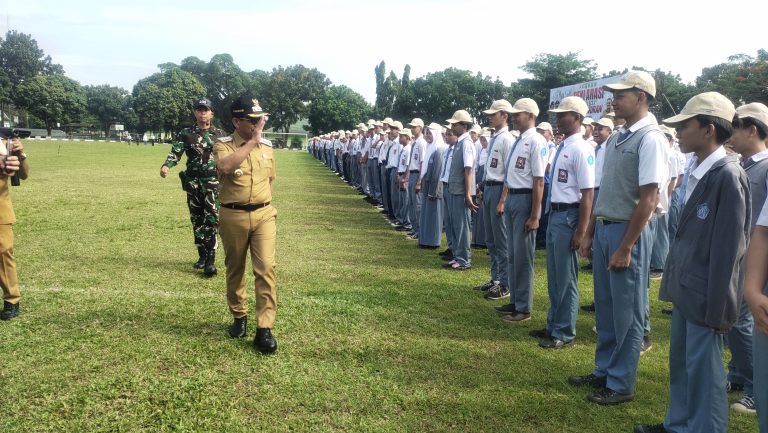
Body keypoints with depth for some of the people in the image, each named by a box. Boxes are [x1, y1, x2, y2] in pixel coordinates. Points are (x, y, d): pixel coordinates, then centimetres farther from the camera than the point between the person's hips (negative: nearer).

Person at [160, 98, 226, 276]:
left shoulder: (220, 135, 5)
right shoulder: (186, 134, 6)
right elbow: (175, 152, -5)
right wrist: (166, 165, -23)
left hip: (214, 183, -2)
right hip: (193, 183, 2)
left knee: (212, 221, -10)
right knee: (197, 221, 9)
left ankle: (210, 260, -10)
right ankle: (202, 256, 22)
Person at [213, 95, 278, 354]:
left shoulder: (267, 146, 7)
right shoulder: (223, 145, -7)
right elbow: (225, 167, -31)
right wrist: (252, 141, -25)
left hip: (264, 214, 2)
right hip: (233, 216, -2)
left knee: (266, 268, -8)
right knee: (235, 269, 12)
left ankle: (264, 329, -3)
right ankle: (239, 316, 32)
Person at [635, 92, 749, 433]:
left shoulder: (728, 176, -18)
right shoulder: (695, 171, 8)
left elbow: (728, 249, -18)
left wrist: (718, 308, -16)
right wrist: (672, 280, 15)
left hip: (705, 295, -9)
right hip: (684, 289, 9)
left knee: (703, 370, 4)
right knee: (680, 363, 20)